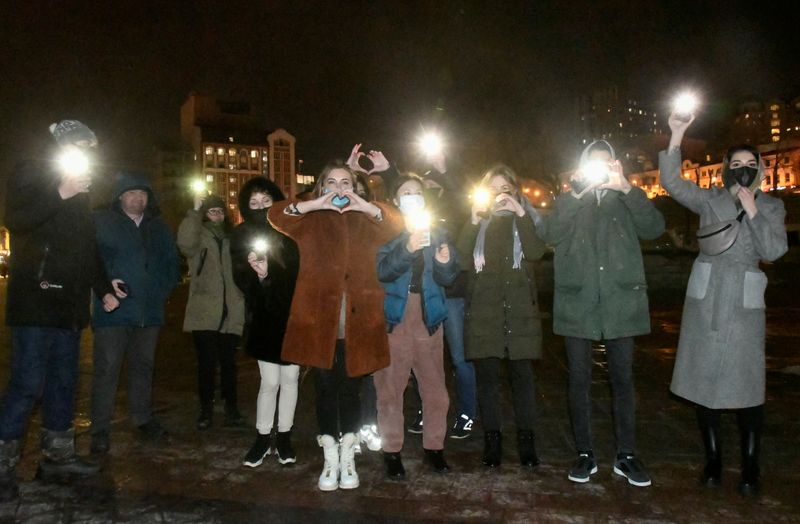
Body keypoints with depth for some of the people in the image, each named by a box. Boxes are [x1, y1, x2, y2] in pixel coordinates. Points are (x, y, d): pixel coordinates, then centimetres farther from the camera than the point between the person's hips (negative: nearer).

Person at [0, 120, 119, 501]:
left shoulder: (80, 192, 20)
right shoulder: (31, 175, 0)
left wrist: (103, 289, 16)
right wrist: (61, 194, -19)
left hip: (69, 304, 7)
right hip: (36, 302, -7)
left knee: (64, 382, 10)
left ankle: (57, 455, 20)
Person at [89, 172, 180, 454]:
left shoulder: (158, 227, 14)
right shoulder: (101, 221, 0)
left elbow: (172, 262, 16)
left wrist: (163, 290, 1)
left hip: (149, 310, 5)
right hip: (114, 309, -4)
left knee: (143, 366, 14)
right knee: (106, 368, -4)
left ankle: (143, 418, 27)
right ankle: (100, 429, 5)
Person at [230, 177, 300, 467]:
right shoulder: (242, 235, 2)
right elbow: (241, 279, -1)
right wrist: (255, 272, -21)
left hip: (292, 316, 1)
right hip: (264, 320, -1)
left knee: (289, 378, 8)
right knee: (270, 381, -1)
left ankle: (284, 437, 24)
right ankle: (263, 437, 18)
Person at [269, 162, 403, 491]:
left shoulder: (366, 220, 14)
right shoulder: (310, 220, 11)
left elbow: (396, 224, 0)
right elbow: (276, 215, -4)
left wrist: (364, 205, -13)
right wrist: (316, 204, -14)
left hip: (357, 319, 1)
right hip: (318, 316, -1)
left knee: (350, 388, 8)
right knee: (325, 387, 5)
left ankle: (348, 457, 22)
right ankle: (330, 459, 19)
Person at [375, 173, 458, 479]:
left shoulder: (437, 234, 11)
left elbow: (447, 279, 7)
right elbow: (382, 271, -13)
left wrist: (445, 263, -14)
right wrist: (406, 249, -28)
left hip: (428, 317, 3)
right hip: (394, 318, -2)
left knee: (435, 388, 4)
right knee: (390, 388, 0)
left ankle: (434, 447, 19)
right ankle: (391, 451, 12)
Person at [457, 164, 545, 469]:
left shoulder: (528, 217, 11)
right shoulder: (479, 220, 14)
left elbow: (536, 252, -9)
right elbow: (463, 252, -4)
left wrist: (520, 213, -14)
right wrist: (474, 219, -14)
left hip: (520, 306, -1)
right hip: (483, 306, 1)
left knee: (522, 373, -1)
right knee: (486, 374, 1)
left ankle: (526, 439, 10)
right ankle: (492, 438, 11)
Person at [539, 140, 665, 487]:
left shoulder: (624, 201, 11)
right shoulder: (568, 202, 11)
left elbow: (654, 227, -7)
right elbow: (550, 235, -9)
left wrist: (626, 188, -17)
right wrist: (577, 194, -17)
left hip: (620, 301, 0)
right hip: (577, 302, 0)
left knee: (623, 378, 5)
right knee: (579, 379, 5)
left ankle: (626, 455, 17)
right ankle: (585, 454, 17)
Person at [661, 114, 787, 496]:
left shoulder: (771, 207, 8)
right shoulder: (710, 201, 4)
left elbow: (773, 251, -4)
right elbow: (671, 181, -9)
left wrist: (752, 212, -10)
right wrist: (676, 136, -16)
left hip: (745, 304, 0)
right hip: (705, 299, 0)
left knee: (746, 385, 0)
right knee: (704, 381, 5)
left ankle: (750, 467, 14)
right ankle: (713, 460, 19)